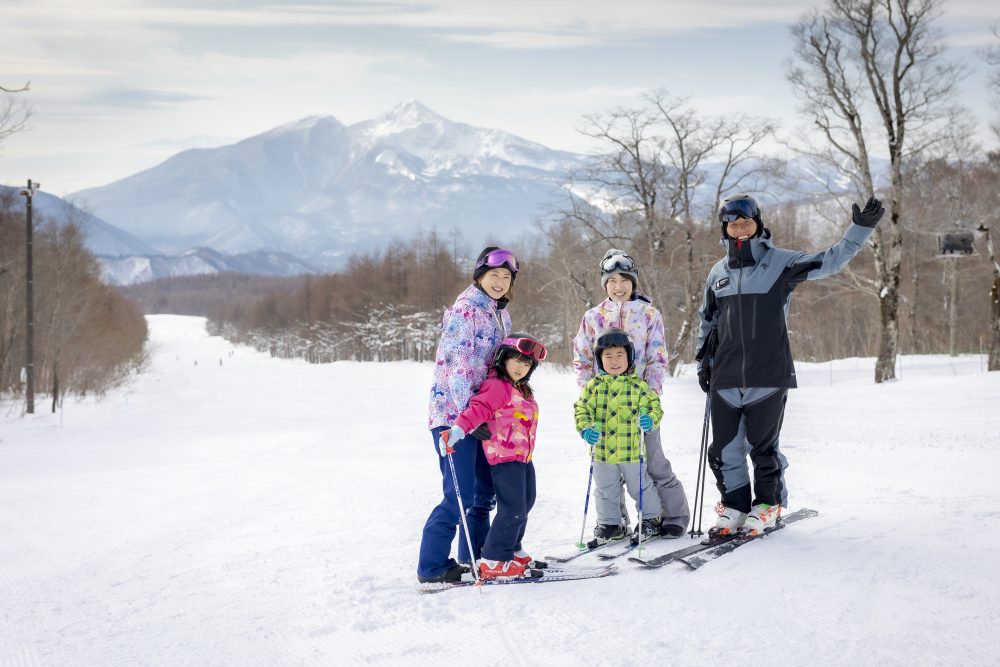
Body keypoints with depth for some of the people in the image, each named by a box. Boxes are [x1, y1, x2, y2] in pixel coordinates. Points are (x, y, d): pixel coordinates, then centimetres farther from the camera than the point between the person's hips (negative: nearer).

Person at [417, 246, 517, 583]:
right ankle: (431, 566, -1)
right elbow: (457, 366, -21)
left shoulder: (500, 314, 13)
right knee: (460, 494, -10)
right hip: (454, 413, -9)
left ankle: (474, 557, 30)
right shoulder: (464, 310, -14)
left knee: (485, 490, 16)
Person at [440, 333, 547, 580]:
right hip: (504, 457, -10)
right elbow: (479, 409, -25)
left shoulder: (522, 390, 19)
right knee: (513, 509, -13)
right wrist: (459, 429, -39)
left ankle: (512, 550, 32)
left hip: (523, 457, 10)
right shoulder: (496, 386, -12)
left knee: (525, 504, 17)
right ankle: (494, 560, -8)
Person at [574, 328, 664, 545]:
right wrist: (585, 428, -17)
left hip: (632, 451, -2)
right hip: (602, 451, 2)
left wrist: (650, 420, -20)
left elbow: (653, 405, 1)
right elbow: (582, 409, 1)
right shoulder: (594, 386, -2)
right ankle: (609, 524, 30)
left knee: (640, 487, 12)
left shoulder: (638, 386, -4)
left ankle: (650, 519, 31)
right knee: (605, 491, 14)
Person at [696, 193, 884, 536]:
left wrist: (861, 228, -13)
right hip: (726, 378, 4)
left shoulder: (780, 262, 1)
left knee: (763, 447, 2)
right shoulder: (718, 272, 13)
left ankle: (767, 506, 20)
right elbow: (707, 321, 24)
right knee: (724, 449, 4)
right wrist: (703, 361, 18)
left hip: (768, 376, -4)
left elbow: (830, 260, -4)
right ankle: (734, 507, 18)